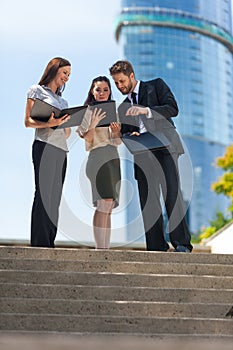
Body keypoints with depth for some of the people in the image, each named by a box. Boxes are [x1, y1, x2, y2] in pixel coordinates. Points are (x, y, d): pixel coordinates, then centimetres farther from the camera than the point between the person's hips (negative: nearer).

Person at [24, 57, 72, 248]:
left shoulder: (62, 100, 26)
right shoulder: (37, 90, 7)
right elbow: (28, 121, -3)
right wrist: (49, 123, -19)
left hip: (61, 150, 7)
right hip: (45, 146, -7)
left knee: (55, 197, 2)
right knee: (43, 194, -13)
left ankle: (49, 242, 2)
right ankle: (40, 243, -15)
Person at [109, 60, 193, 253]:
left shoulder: (157, 85, 10)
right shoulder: (123, 107, 23)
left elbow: (173, 109, -3)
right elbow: (126, 133, 23)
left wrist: (146, 110, -15)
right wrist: (129, 136, -1)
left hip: (164, 146, -5)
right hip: (142, 155, 5)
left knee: (172, 193, -16)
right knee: (148, 200, -4)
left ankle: (182, 244, -16)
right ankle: (156, 247, -3)